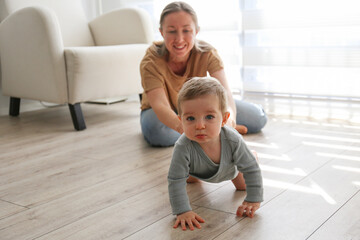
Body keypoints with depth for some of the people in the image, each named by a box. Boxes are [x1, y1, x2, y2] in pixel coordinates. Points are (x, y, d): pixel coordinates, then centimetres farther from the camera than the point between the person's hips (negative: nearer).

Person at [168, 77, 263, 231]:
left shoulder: (233, 140, -44)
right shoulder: (183, 147, -48)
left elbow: (252, 169, -31)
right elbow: (176, 181, -40)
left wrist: (253, 201, -30)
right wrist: (183, 211, -46)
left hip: (229, 168, -1)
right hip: (198, 168, 1)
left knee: (243, 185, 20)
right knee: (189, 179, 30)